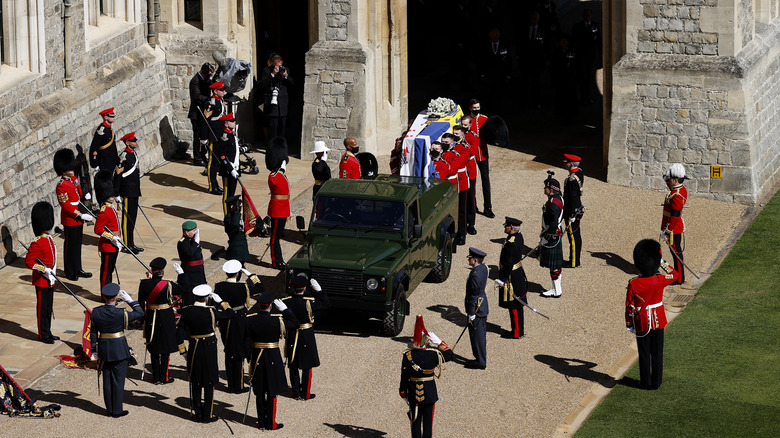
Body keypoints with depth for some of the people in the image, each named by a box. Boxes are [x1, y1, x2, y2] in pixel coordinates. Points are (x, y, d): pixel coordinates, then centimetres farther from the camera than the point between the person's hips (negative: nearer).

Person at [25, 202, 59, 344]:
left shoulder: (50, 239, 9)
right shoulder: (37, 243, -19)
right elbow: (28, 262, -20)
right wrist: (44, 269, -25)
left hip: (49, 280, 9)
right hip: (41, 281, -9)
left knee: (48, 307, 15)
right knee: (43, 307, 1)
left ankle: (47, 332, 25)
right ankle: (43, 335, 9)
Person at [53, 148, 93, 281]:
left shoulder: (74, 179, 8)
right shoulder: (61, 186, -19)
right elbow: (65, 205, -22)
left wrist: (84, 195, -2)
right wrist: (80, 215, -24)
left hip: (78, 217, 8)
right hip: (70, 219, -8)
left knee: (78, 243, 15)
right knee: (70, 244, 1)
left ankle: (77, 269, 24)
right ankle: (69, 272, 11)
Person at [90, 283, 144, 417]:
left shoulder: (95, 312, -6)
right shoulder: (121, 314, -19)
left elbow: (93, 333, 2)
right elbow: (140, 313, -5)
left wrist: (94, 351, 11)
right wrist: (129, 300, -1)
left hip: (103, 349, 4)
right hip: (120, 350, -4)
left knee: (107, 380, 14)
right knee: (118, 380, 5)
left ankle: (110, 409, 23)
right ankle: (117, 410, 10)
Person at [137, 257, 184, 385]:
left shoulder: (144, 284, -9)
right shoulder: (168, 285, -19)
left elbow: (141, 302, 0)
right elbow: (184, 290, -5)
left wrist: (143, 317, 12)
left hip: (151, 317, 3)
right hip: (166, 319, -3)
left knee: (154, 349, 15)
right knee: (166, 349, 9)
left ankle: (155, 377, 19)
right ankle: (164, 377, 13)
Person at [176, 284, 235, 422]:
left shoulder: (186, 311, -5)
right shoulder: (211, 312, -16)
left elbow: (179, 332, -1)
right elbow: (231, 314, -6)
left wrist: (182, 350, 10)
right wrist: (220, 302, 4)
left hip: (194, 350, 3)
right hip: (209, 349, -3)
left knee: (195, 383, 14)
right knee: (208, 383, 6)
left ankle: (196, 414, 20)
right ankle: (207, 415, 10)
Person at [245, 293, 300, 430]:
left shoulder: (250, 320, -7)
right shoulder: (277, 321, -16)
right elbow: (295, 324, -2)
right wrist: (284, 309, 1)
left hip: (257, 358, 3)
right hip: (273, 359, -3)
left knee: (259, 393, 13)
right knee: (272, 393, 5)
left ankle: (261, 422, 18)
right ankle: (270, 423, 8)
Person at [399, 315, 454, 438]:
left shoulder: (407, 356, -13)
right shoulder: (434, 355, -16)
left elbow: (404, 378, -6)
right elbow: (451, 355, 3)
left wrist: (404, 395, 7)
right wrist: (439, 342, 0)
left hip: (413, 395, 1)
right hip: (430, 394, -1)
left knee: (416, 422, 12)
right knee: (428, 422, 10)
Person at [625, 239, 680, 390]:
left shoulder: (633, 284, -18)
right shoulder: (660, 280, -14)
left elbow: (629, 307, -10)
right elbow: (676, 275, 7)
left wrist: (629, 324, 3)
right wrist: (663, 263, 6)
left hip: (642, 323, -1)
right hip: (658, 321, 1)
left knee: (644, 353, 11)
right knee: (657, 352, 12)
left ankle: (646, 382, 18)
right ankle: (656, 382, 18)